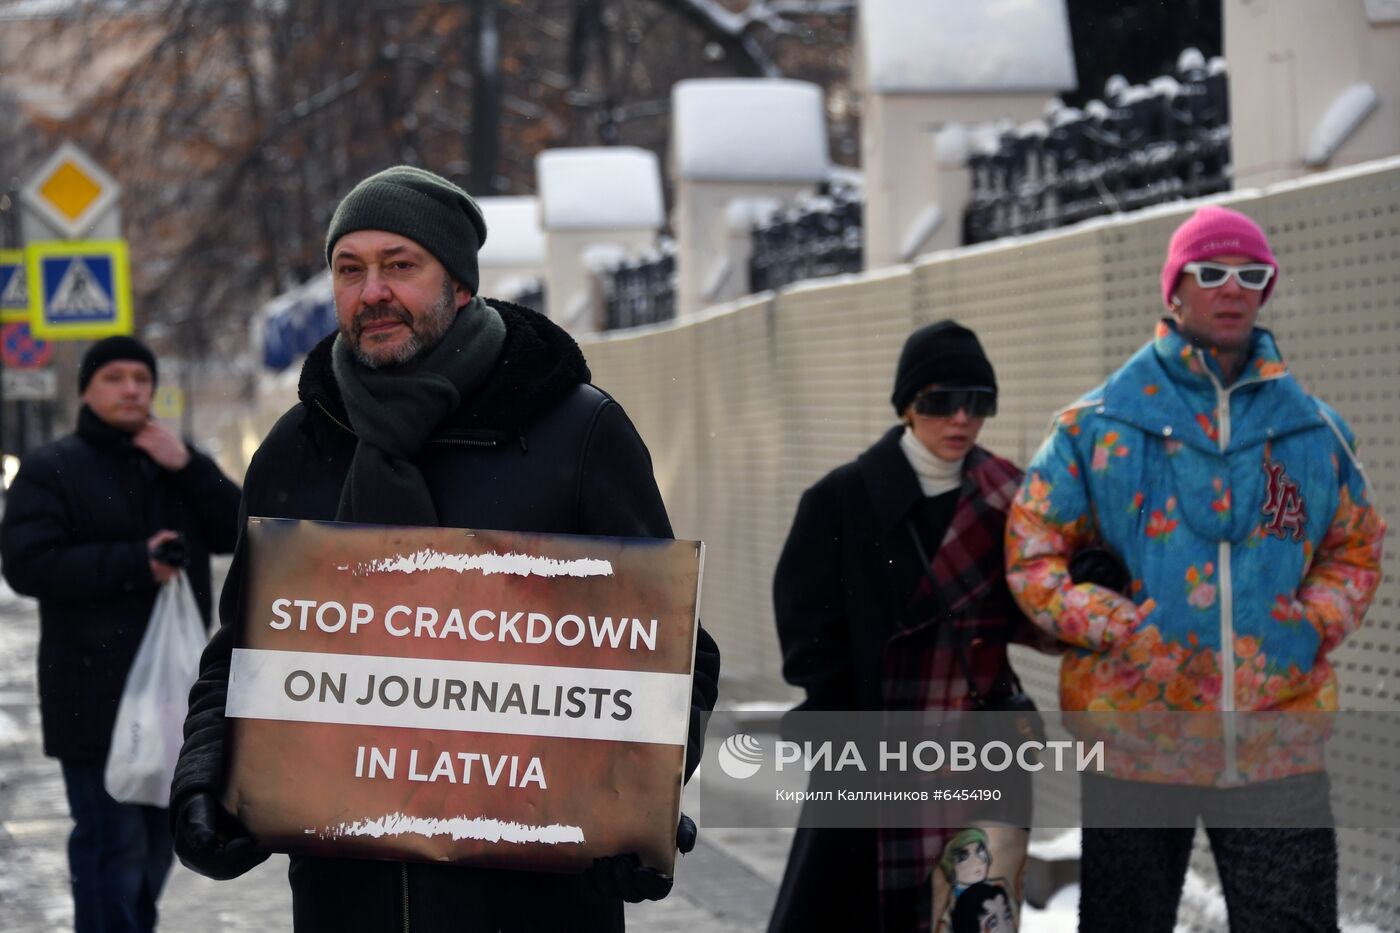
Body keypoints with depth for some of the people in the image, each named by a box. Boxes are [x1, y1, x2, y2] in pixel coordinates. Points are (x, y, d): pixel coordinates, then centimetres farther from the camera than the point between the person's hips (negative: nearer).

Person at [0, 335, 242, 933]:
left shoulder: (177, 466, 16)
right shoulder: (51, 470, -1)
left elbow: (237, 533, 4)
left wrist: (187, 468, -11)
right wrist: (137, 563, -19)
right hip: (96, 696, -6)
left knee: (158, 837, 14)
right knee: (114, 840, -11)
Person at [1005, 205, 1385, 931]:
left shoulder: (1312, 429, 9)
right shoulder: (1099, 424, 1)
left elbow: (1356, 546, 19)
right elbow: (1031, 553, 2)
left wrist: (1315, 625, 0)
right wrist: (1118, 631, -11)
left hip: (1278, 746, 2)